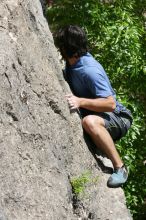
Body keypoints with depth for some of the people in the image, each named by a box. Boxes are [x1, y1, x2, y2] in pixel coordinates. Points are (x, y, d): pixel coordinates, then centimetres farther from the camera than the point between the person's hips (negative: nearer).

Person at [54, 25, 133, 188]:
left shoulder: (90, 70, -25)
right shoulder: (72, 64, 4)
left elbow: (111, 104, -29)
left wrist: (80, 101, -37)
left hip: (118, 118, -10)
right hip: (97, 117, 10)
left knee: (89, 121, -39)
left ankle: (119, 168, -27)